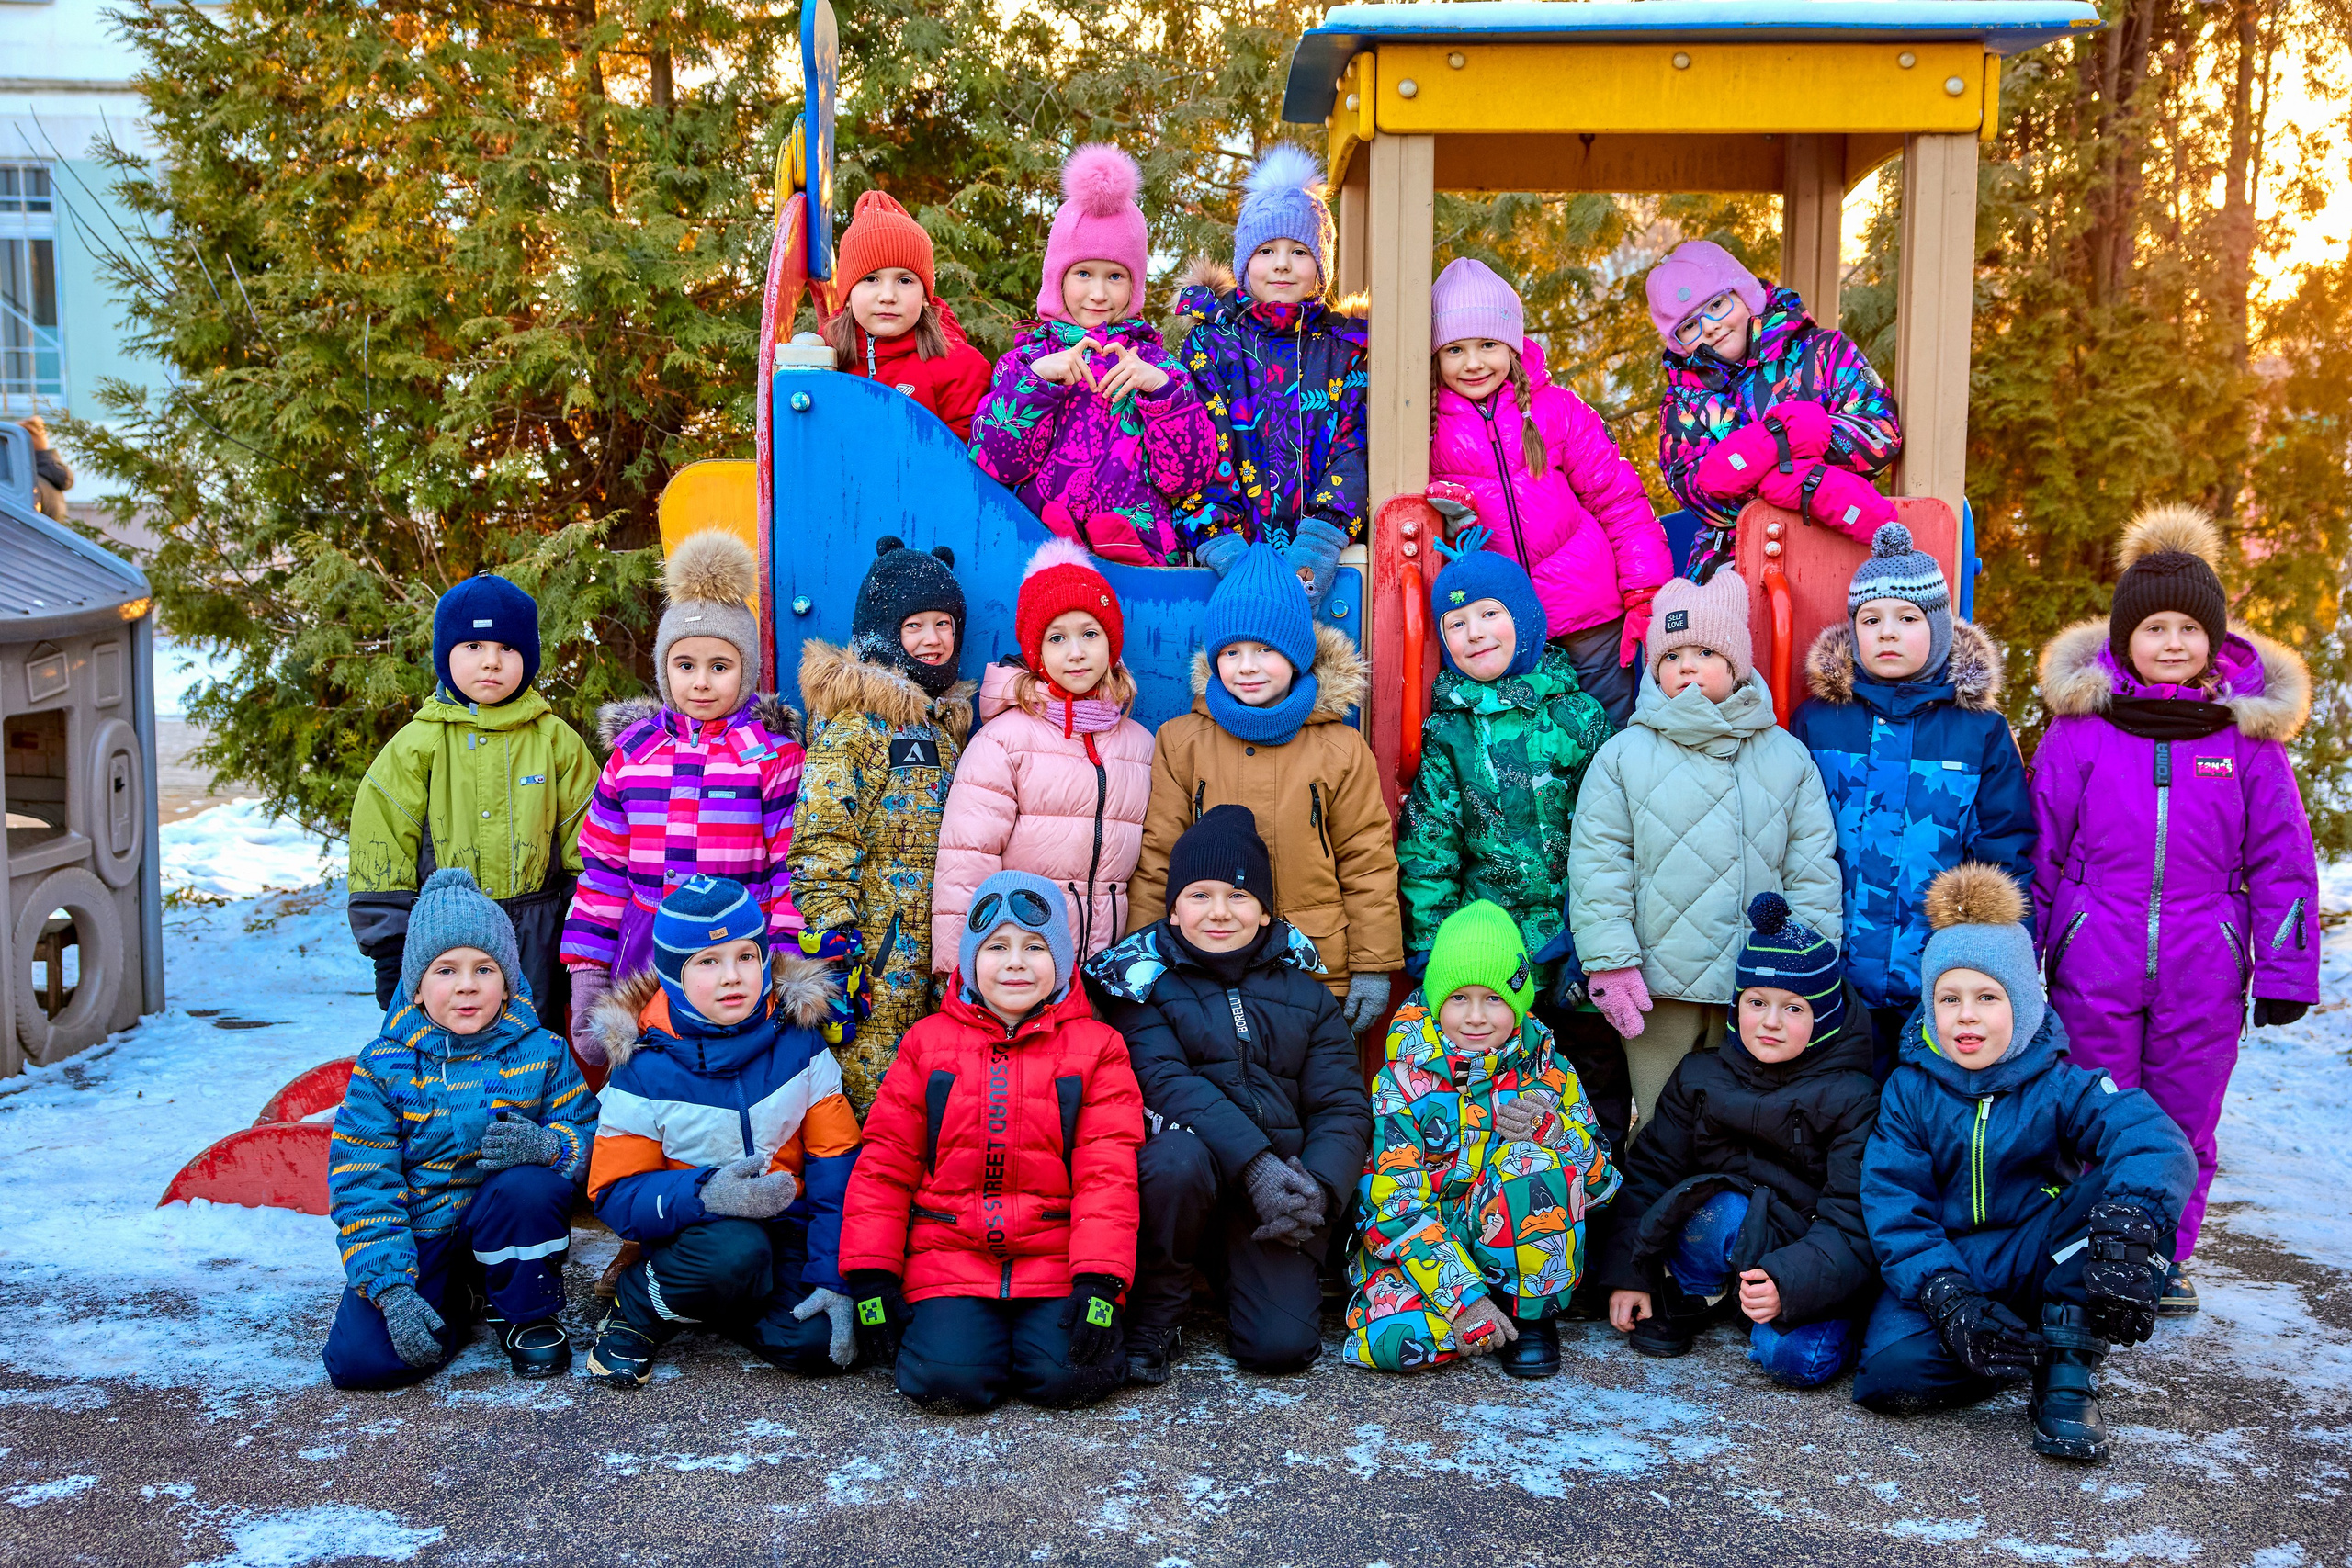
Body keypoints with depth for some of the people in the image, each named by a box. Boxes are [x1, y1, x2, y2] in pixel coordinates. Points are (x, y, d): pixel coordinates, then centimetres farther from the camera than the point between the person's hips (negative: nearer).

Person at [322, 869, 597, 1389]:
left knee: (527, 1185, -34)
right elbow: (361, 1187, -8)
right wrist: (392, 1289, -20)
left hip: (508, 1230, 0)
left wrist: (547, 1145, -31)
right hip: (418, 1238, 1)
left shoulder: (540, 1053, -4)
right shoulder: (382, 1068, -6)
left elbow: (590, 1136, -5)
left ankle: (528, 1317, -7)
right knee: (358, 1361, -21)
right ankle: (454, 1305, 13)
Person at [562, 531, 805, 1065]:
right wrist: (586, 978, 7)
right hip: (645, 959, 3)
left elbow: (790, 870, -2)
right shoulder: (632, 751, 10)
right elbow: (603, 866, 12)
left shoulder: (774, 752, 0)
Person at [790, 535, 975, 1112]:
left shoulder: (946, 717, 16)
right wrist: (831, 941, -21)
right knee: (872, 1088, -6)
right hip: (876, 953, -7)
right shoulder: (855, 718, -8)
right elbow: (823, 840, -15)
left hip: (938, 948, 7)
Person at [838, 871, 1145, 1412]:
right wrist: (871, 1274, -1)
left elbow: (1107, 1171, -2)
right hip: (949, 1259, 1)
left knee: (1067, 1376, -24)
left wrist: (1099, 1280, -14)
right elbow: (884, 1162, 8)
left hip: (1056, 1261, 0)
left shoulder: (1095, 1047, 6)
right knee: (948, 1377, -24)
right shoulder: (928, 1042, 9)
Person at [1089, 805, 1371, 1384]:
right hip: (1189, 1177, -1)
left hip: (1283, 1185, 2)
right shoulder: (1144, 980, 3)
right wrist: (1255, 1163, -27)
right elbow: (1168, 1081, -13)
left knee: (1282, 1345, -19)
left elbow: (1343, 1109, 4)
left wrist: (1318, 1189, -17)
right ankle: (1153, 1315, -10)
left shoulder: (1304, 993, 11)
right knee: (1179, 1156, -36)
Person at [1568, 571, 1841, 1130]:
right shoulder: (1623, 755, 1)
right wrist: (1610, 962, -9)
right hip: (1658, 984, -2)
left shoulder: (1787, 757, 7)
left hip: (1760, 986, 2)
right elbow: (1598, 863, -2)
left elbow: (1814, 867, 8)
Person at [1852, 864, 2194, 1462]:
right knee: (1890, 1371, -32)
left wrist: (2127, 1222, -48)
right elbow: (1892, 1207, -9)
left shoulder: (2060, 1085, -5)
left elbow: (2160, 1144, -24)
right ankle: (2036, 1346, -5)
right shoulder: (1908, 1091, -2)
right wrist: (1946, 1295, -29)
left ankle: (2068, 1373, -19)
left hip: (2036, 1261, 1)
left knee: (2125, 1189, -28)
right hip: (1944, 1266, 0)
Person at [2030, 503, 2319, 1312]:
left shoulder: (2248, 732, 1)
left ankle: (2166, 1255, 28)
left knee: (2184, 1123, 11)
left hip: (2203, 973, 1)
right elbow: (2039, 845, 4)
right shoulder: (2081, 725, -1)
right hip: (2094, 967, -1)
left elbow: (2282, 858, 5)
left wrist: (2285, 970, 3)